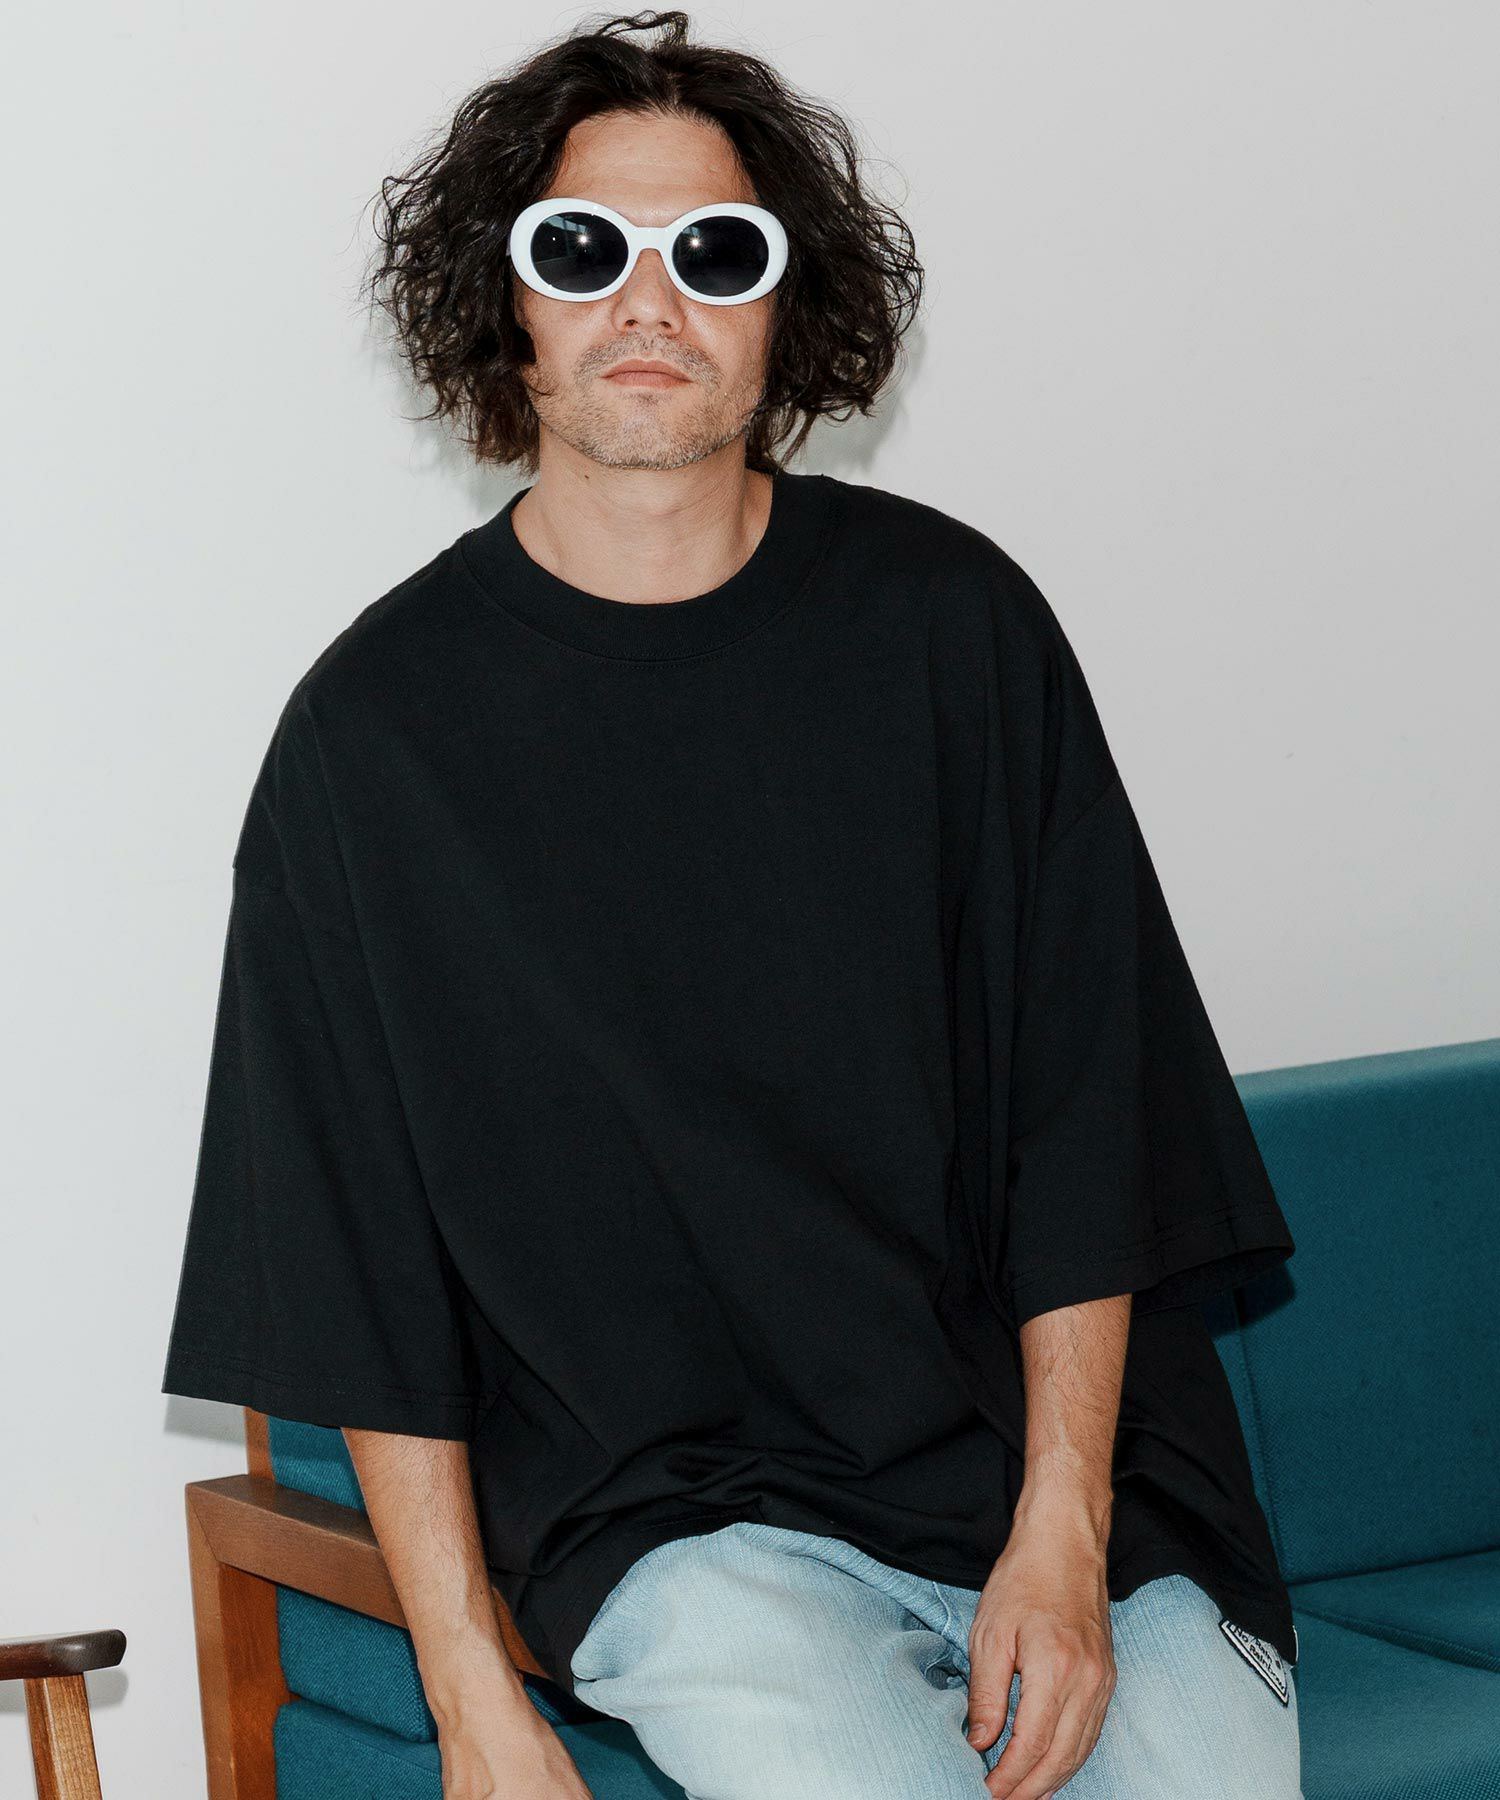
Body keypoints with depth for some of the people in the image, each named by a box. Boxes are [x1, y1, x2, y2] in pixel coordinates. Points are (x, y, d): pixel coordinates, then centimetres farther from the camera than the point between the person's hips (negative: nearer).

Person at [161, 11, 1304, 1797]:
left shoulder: (947, 623, 3)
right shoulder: (376, 727, -1)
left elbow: (1087, 1118, 3)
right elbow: (363, 1259, 1)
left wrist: (1062, 1534, -7)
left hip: (1050, 1458, 2)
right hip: (672, 1510, -2)